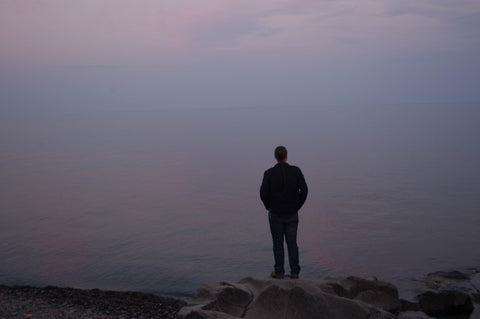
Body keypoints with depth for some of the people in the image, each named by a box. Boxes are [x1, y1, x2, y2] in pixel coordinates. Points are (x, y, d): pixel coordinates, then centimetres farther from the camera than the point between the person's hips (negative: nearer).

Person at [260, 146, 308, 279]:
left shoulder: (269, 173, -9)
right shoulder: (296, 171, -6)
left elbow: (263, 193, -12)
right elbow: (304, 190, -7)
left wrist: (268, 206, 6)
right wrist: (297, 206, 6)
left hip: (275, 214, -1)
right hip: (292, 214, 1)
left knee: (278, 243, 9)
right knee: (292, 243, 11)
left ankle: (279, 272, 13)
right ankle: (294, 272, 14)